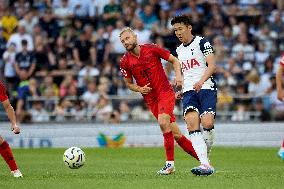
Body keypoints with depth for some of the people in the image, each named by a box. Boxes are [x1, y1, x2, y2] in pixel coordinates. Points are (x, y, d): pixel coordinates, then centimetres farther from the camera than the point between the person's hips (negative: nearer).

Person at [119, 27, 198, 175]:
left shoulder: (152, 49, -5)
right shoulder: (125, 62, 1)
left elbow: (174, 60, 5)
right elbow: (129, 84, 13)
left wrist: (178, 75, -12)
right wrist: (140, 89, -7)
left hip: (165, 92, -3)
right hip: (150, 99, 3)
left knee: (163, 122, -27)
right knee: (175, 134, 1)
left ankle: (170, 163, -20)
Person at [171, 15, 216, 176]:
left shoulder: (201, 42, 1)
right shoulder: (179, 50, 22)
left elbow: (212, 66, -11)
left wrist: (201, 81, -26)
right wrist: (182, 92, 22)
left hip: (206, 88, -5)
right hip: (189, 91, 5)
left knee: (207, 123, -24)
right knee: (192, 123, -20)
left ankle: (206, 153, 6)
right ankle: (205, 165, -29)